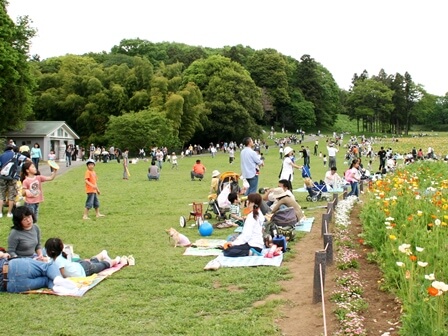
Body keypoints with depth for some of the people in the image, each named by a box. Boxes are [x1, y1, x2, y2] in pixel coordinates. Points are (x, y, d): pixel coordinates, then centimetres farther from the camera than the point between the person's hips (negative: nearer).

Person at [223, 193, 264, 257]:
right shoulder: (259, 214, 13)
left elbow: (247, 235, -20)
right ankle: (251, 252, 8)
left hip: (254, 246, -10)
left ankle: (250, 253, -21)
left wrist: (234, 243, -14)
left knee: (227, 251, -18)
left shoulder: (251, 216, -14)